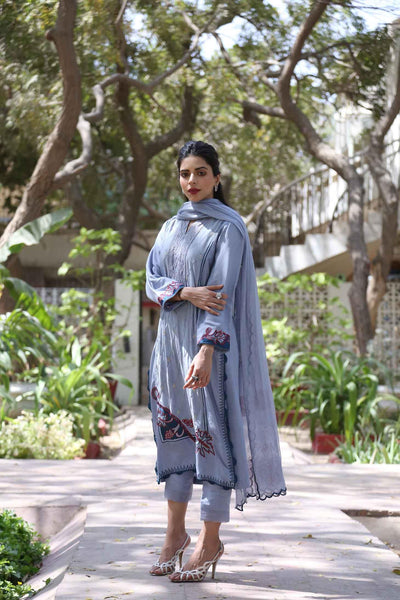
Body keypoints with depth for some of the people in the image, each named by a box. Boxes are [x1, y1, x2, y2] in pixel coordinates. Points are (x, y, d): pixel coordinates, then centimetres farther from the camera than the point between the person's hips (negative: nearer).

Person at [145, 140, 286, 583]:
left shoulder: (228, 227, -5)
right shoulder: (172, 227, 13)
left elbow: (222, 292, -15)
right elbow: (152, 281, 4)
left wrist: (206, 351, -25)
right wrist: (186, 292, -17)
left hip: (210, 341, -6)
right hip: (171, 337, 6)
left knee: (211, 431, -5)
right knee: (174, 430, 8)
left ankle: (210, 541, 3)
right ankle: (176, 533, 17)